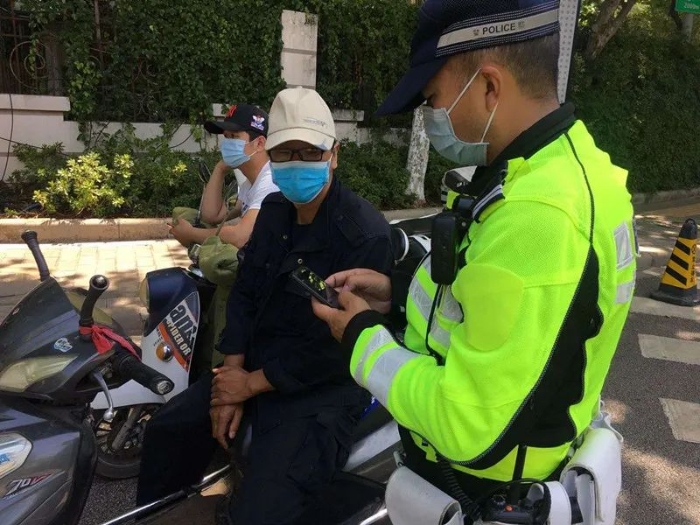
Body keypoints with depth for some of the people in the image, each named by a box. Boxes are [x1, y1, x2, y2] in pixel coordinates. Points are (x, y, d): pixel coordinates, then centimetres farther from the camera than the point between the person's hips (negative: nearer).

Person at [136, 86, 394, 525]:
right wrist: (231, 373, -3)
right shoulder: (274, 210, 4)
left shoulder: (366, 234, -22)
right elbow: (245, 292, 9)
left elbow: (340, 345, -23)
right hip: (254, 368, 8)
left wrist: (251, 384, -15)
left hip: (323, 388, -7)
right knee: (166, 432, 14)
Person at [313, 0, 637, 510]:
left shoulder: (533, 217, -34)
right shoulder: (569, 164, -2)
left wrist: (363, 340, -17)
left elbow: (466, 429, -31)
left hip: (479, 486, -8)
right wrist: (401, 297, 0)